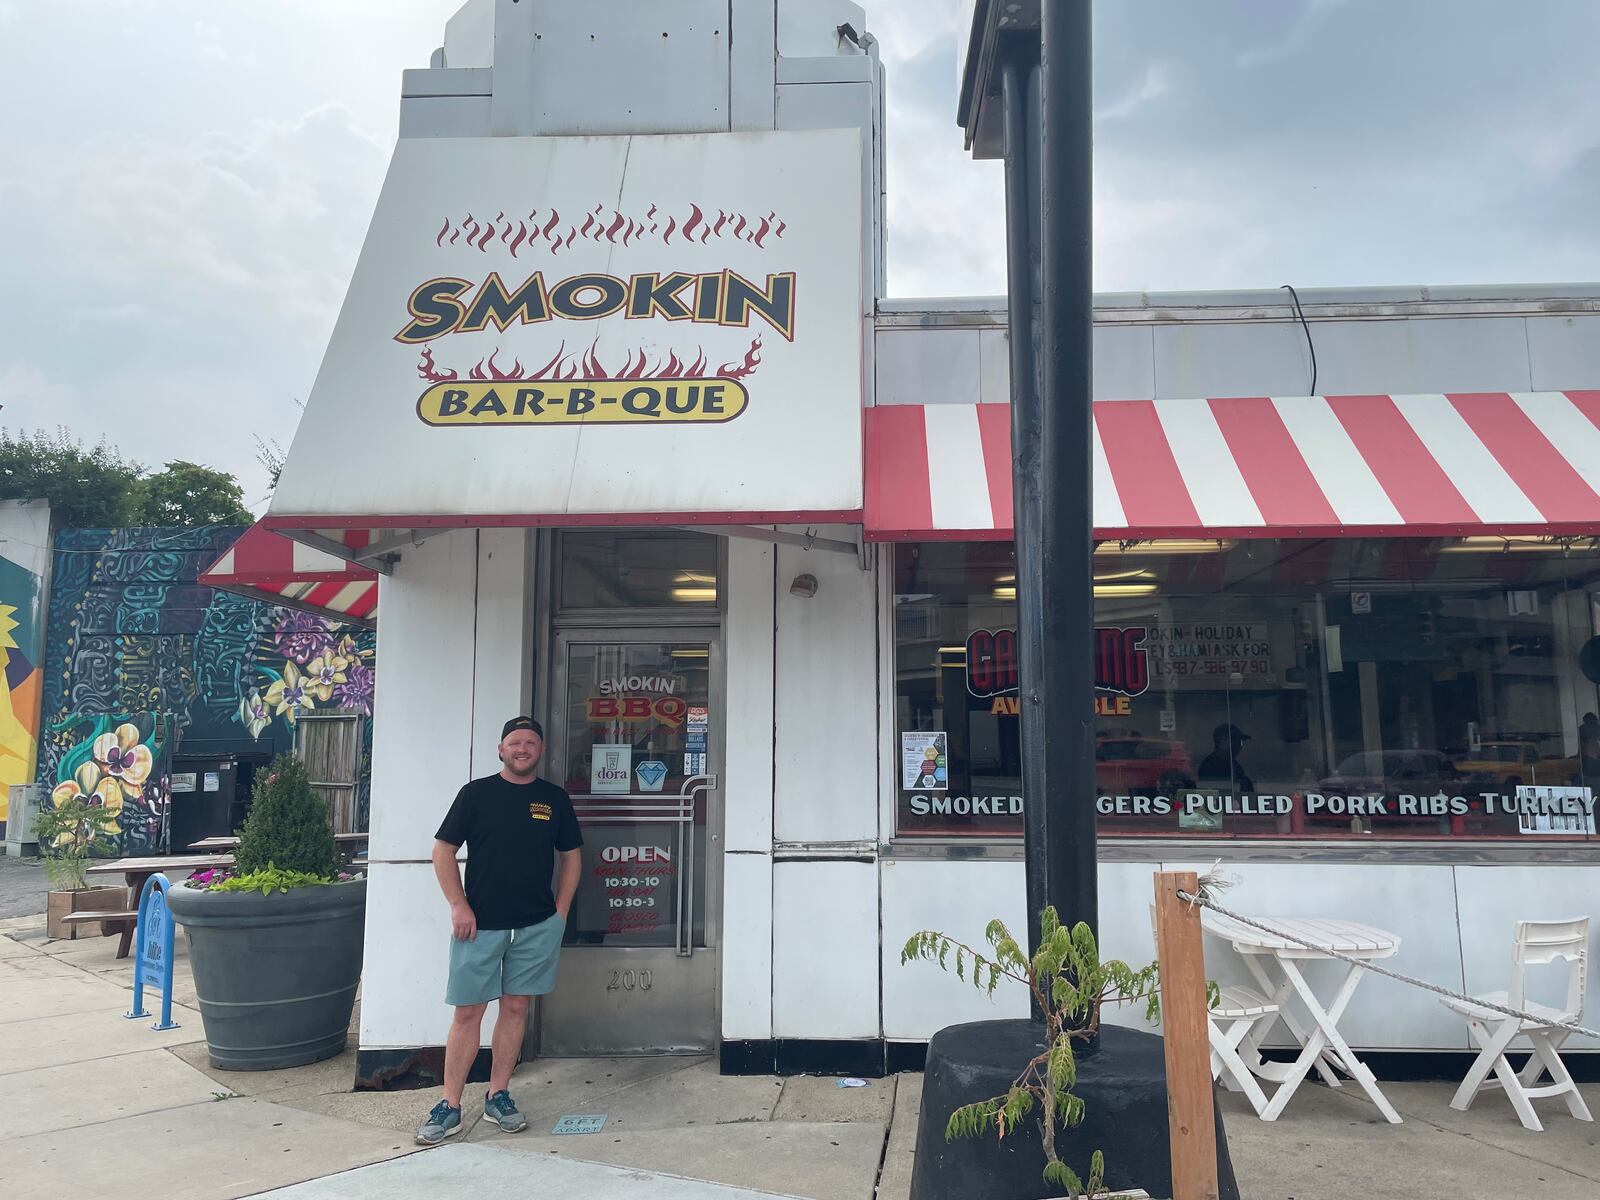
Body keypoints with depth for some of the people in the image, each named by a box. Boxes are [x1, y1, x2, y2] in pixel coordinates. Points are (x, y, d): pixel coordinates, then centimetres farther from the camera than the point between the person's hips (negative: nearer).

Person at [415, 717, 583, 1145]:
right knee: (468, 1012, 1)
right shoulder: (476, 793, 0)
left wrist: (560, 911, 5)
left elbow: (571, 856, 13)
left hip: (537, 925, 2)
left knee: (515, 1008, 9)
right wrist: (458, 906, -7)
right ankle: (450, 1107, 9)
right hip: (480, 924, -2)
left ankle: (498, 1096, 21)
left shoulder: (555, 799, 6)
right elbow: (443, 849, 0)